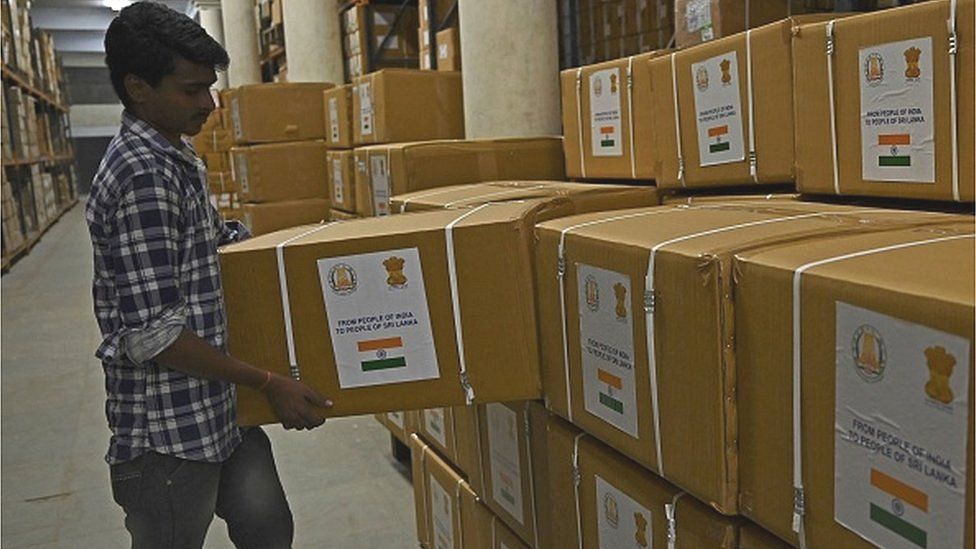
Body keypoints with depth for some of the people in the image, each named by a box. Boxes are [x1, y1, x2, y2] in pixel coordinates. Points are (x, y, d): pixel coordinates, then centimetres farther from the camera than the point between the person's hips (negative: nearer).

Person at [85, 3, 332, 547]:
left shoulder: (179, 155, 9)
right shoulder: (142, 176, -22)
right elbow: (150, 334, -24)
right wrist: (269, 384, -18)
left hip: (221, 411, 9)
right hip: (169, 432, -9)